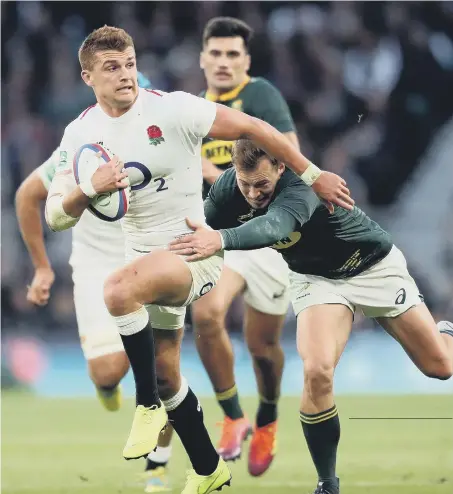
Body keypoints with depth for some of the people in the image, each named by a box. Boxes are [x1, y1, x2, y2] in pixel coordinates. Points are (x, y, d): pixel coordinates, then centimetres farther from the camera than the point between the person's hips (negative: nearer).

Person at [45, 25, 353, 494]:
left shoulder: (171, 108, -15)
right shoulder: (79, 134, -1)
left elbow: (251, 127, -9)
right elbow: (56, 217, -4)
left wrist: (313, 175, -6)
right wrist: (89, 188, -25)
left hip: (195, 250, -6)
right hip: (144, 256, 6)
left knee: (118, 290, -35)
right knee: (165, 373, 14)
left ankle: (149, 405, -17)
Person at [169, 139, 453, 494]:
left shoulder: (301, 185, -39)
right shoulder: (227, 189, -22)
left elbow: (275, 225, -60)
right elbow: (202, 235, -9)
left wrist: (222, 239, -77)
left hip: (375, 266, -3)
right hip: (317, 277, 3)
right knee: (317, 373, -24)